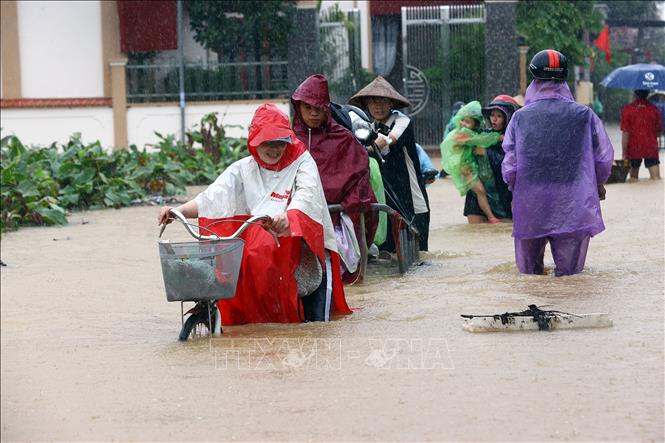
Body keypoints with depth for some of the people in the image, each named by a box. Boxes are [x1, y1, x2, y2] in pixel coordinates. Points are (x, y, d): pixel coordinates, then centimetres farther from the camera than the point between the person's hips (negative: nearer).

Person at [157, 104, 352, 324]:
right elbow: (212, 199, -4)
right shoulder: (243, 170, 8)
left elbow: (306, 197, -23)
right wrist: (178, 211, -23)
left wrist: (288, 217, -46)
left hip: (308, 252, -2)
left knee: (316, 329, -7)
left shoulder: (302, 163, -2)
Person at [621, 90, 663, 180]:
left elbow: (625, 133, -12)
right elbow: (659, 130, 8)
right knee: (656, 179, -6)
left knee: (633, 179, 17)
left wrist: (624, 153, -8)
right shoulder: (654, 109, -2)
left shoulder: (628, 109, -9)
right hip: (651, 149, 0)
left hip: (634, 148, 0)